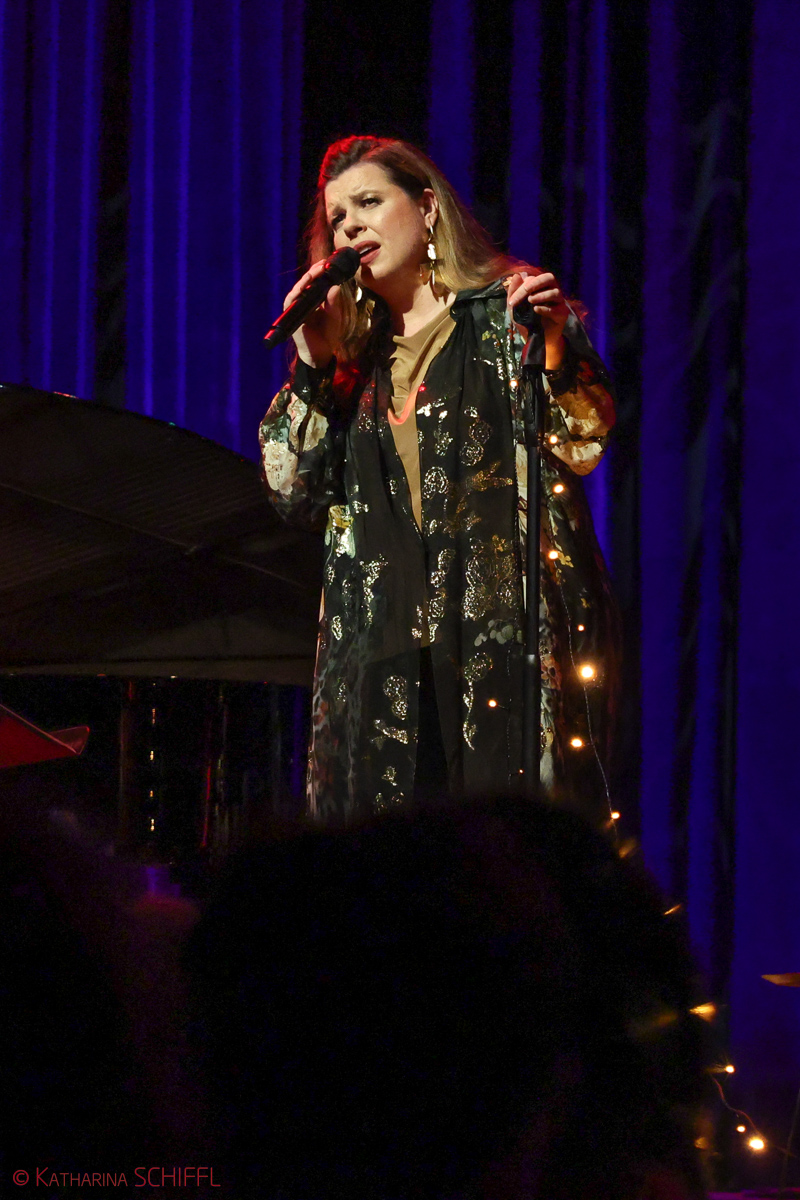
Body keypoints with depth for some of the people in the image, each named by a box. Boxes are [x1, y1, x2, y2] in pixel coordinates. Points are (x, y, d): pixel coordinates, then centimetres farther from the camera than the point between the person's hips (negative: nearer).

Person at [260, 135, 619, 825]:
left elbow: (583, 447, -4)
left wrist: (553, 348, -19)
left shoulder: (509, 309, 6)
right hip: (387, 650, 4)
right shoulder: (358, 355, 20)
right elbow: (295, 494, 13)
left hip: (509, 624, -4)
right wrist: (312, 364, 6)